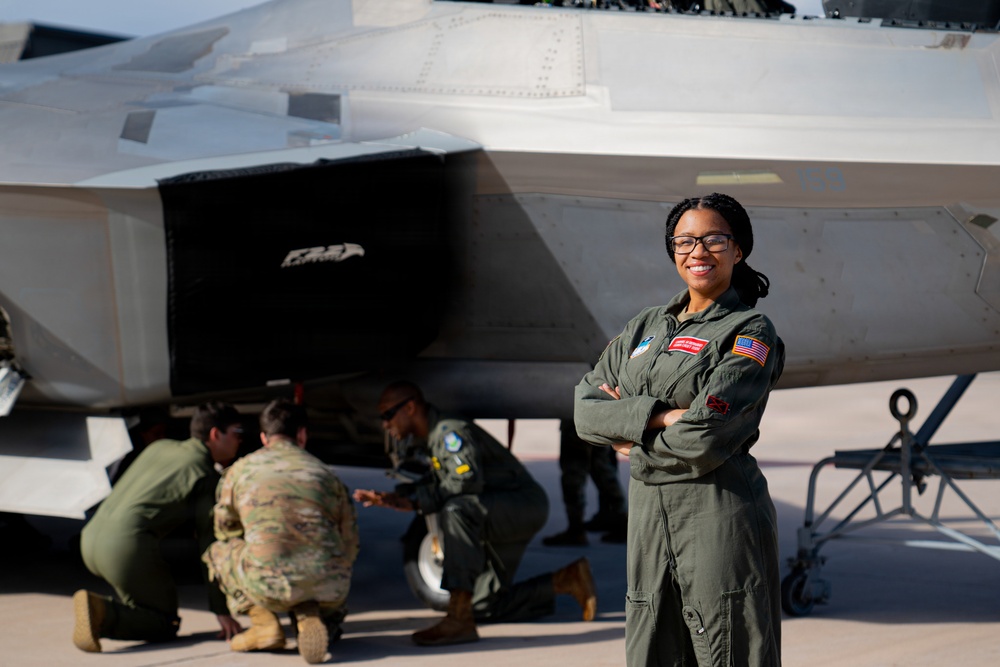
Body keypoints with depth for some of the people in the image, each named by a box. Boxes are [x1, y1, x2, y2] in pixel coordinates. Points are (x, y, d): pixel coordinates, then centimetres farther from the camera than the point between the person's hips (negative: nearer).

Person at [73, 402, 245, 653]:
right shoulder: (207, 476, 3)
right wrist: (221, 611, 6)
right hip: (129, 545, -8)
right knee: (166, 626, 7)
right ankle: (103, 615, -19)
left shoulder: (159, 447, 23)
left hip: (90, 538, 8)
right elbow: (209, 546, 2)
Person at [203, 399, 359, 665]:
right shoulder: (323, 472, 18)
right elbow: (350, 543, 23)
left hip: (271, 585, -2)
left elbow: (225, 530, 30)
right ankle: (309, 614, 0)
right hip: (329, 587, 2)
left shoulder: (241, 470, 15)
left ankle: (264, 623, 8)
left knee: (218, 552, 27)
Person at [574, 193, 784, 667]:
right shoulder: (646, 326, 16)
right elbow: (586, 407, 5)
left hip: (718, 518, -6)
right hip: (648, 516, 6)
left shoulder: (751, 334, -4)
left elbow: (704, 440, -15)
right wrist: (657, 416, -11)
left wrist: (631, 442, -1)